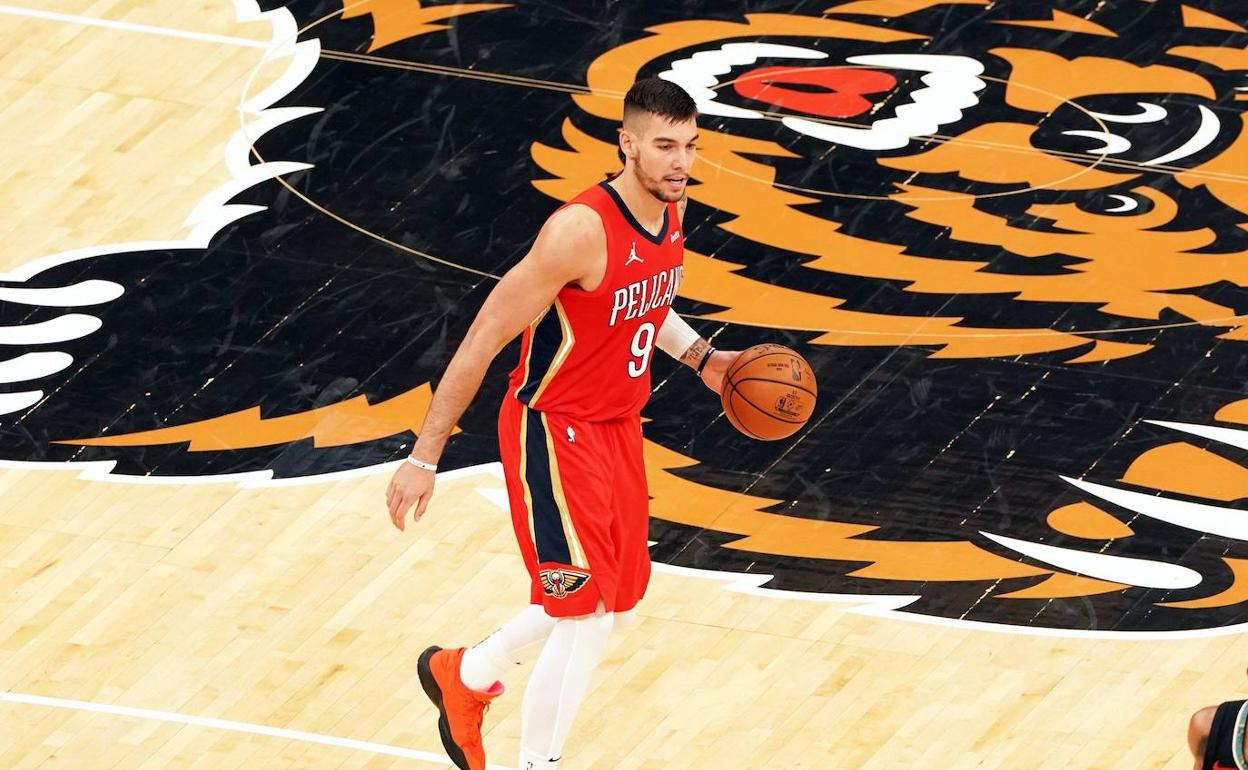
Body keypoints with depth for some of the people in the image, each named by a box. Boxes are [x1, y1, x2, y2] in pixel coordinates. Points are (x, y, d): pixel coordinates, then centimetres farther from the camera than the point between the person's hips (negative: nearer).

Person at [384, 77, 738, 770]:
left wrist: (699, 357, 6)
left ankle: (461, 677, 40)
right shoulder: (582, 231, -28)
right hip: (553, 432, -8)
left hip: (617, 427, 8)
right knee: (585, 612, -12)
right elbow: (483, 341, -23)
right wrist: (424, 458, -22)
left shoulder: (672, 209, -3)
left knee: (613, 605, 16)